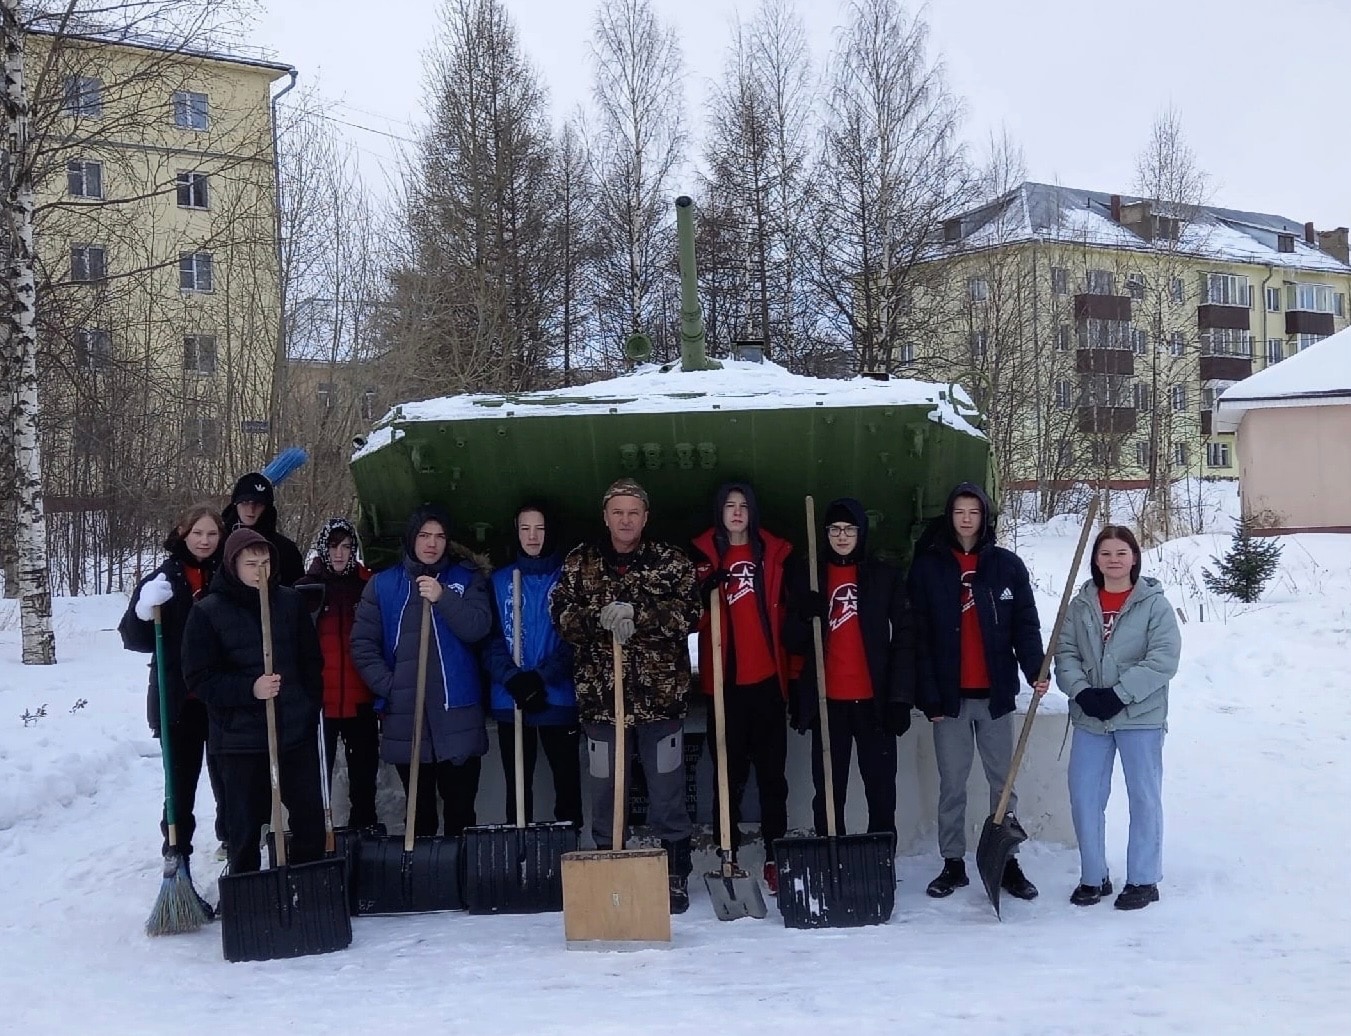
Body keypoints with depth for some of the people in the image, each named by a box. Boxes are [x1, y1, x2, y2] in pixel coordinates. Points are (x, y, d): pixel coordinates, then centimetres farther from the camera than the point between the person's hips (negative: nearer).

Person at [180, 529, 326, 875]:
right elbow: (199, 679, -8)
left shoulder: (290, 602, 4)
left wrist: (310, 708, 7)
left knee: (310, 819, 10)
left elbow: (311, 661, 12)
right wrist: (249, 689, -20)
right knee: (246, 824, 5)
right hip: (240, 738, -3)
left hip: (297, 730, 3)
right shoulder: (207, 612, -5)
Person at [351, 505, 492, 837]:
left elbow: (478, 629, -8)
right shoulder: (383, 584, 9)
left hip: (457, 712, -1)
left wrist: (443, 597, -19)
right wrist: (387, 685, -6)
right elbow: (362, 643, 5)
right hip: (404, 714, 1)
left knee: (461, 810, -1)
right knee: (419, 812, 10)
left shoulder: (467, 579, 7)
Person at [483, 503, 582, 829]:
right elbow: (491, 639, 1)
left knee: (567, 777, 2)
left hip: (559, 698, -1)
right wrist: (513, 679, -16)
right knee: (517, 782, 6)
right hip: (510, 700, 2)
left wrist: (543, 676, -18)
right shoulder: (500, 580, 9)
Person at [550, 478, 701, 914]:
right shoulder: (579, 563, 8)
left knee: (667, 794, 4)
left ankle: (675, 877, 14)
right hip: (600, 695, 2)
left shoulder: (671, 562, 2)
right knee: (605, 792, 9)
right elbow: (561, 614, 0)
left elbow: (688, 613, -10)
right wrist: (599, 617, -19)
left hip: (660, 694, -1)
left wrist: (636, 614, -20)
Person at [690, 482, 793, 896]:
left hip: (767, 679, 1)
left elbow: (788, 613, 10)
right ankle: (728, 857, 7)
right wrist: (707, 591, -17)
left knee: (772, 772, 4)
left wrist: (792, 671, 5)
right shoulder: (703, 556, 7)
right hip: (724, 681, -1)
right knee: (729, 772, 2)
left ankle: (775, 857, 8)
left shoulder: (774, 554, 9)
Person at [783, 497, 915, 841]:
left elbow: (905, 638, 1)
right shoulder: (807, 576, 8)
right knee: (828, 790, 3)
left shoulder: (886, 576, 6)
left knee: (881, 788, 2)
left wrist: (901, 697, -7)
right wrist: (805, 616, -15)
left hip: (874, 700, -1)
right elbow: (792, 641, 7)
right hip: (827, 700, 1)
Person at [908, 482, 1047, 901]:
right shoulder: (928, 567, 1)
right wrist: (929, 695, -7)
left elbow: (1026, 625, 1)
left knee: (1003, 781, 7)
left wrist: (1035, 669, -16)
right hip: (950, 695, -1)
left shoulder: (1008, 566, 4)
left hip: (995, 693, 1)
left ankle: (1007, 863, 16)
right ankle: (953, 864, 17)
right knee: (951, 784, 7)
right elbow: (919, 637, -1)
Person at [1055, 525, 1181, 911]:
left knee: (1144, 797, 5)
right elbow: (1065, 652, 3)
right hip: (1089, 719, 4)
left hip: (1140, 717, -4)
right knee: (1084, 796, 7)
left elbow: (1164, 658, -13)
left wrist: (1118, 694, -19)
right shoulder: (1081, 604, 7)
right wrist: (1081, 692, -14)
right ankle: (1093, 877, 21)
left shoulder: (1154, 603, -5)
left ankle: (1143, 880, 17)